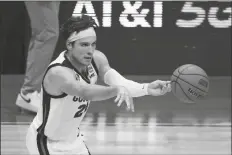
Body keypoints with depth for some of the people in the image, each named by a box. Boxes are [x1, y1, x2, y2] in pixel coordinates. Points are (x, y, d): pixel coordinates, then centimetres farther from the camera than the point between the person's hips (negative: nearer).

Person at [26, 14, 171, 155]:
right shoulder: (58, 73, -35)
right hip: (46, 142, -8)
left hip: (72, 139, 8)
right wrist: (117, 89, -70)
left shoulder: (96, 59, -13)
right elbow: (84, 91, -53)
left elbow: (117, 81, -26)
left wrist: (146, 88, -44)